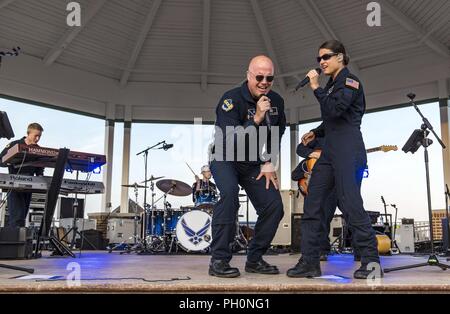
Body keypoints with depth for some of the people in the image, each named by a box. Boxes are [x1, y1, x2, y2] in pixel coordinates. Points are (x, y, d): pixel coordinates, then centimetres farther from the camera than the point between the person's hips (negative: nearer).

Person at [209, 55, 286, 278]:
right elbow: (230, 141, -33)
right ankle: (219, 260, -25)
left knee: (274, 206, -6)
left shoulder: (277, 102, -3)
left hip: (254, 164, 6)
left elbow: (277, 136, 11)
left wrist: (270, 163, 0)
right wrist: (256, 118, -38)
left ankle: (254, 259, 12)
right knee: (229, 193, -34)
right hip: (225, 159, -5)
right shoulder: (231, 100, -22)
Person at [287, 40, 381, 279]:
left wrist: (316, 87, -11)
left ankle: (371, 261, 0)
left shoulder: (349, 81, -3)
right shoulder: (332, 84, 21)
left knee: (350, 204, -12)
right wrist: (316, 133, 14)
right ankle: (310, 262, 6)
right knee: (312, 203, 3)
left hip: (348, 152, -9)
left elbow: (335, 110, -19)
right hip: (330, 151, 9)